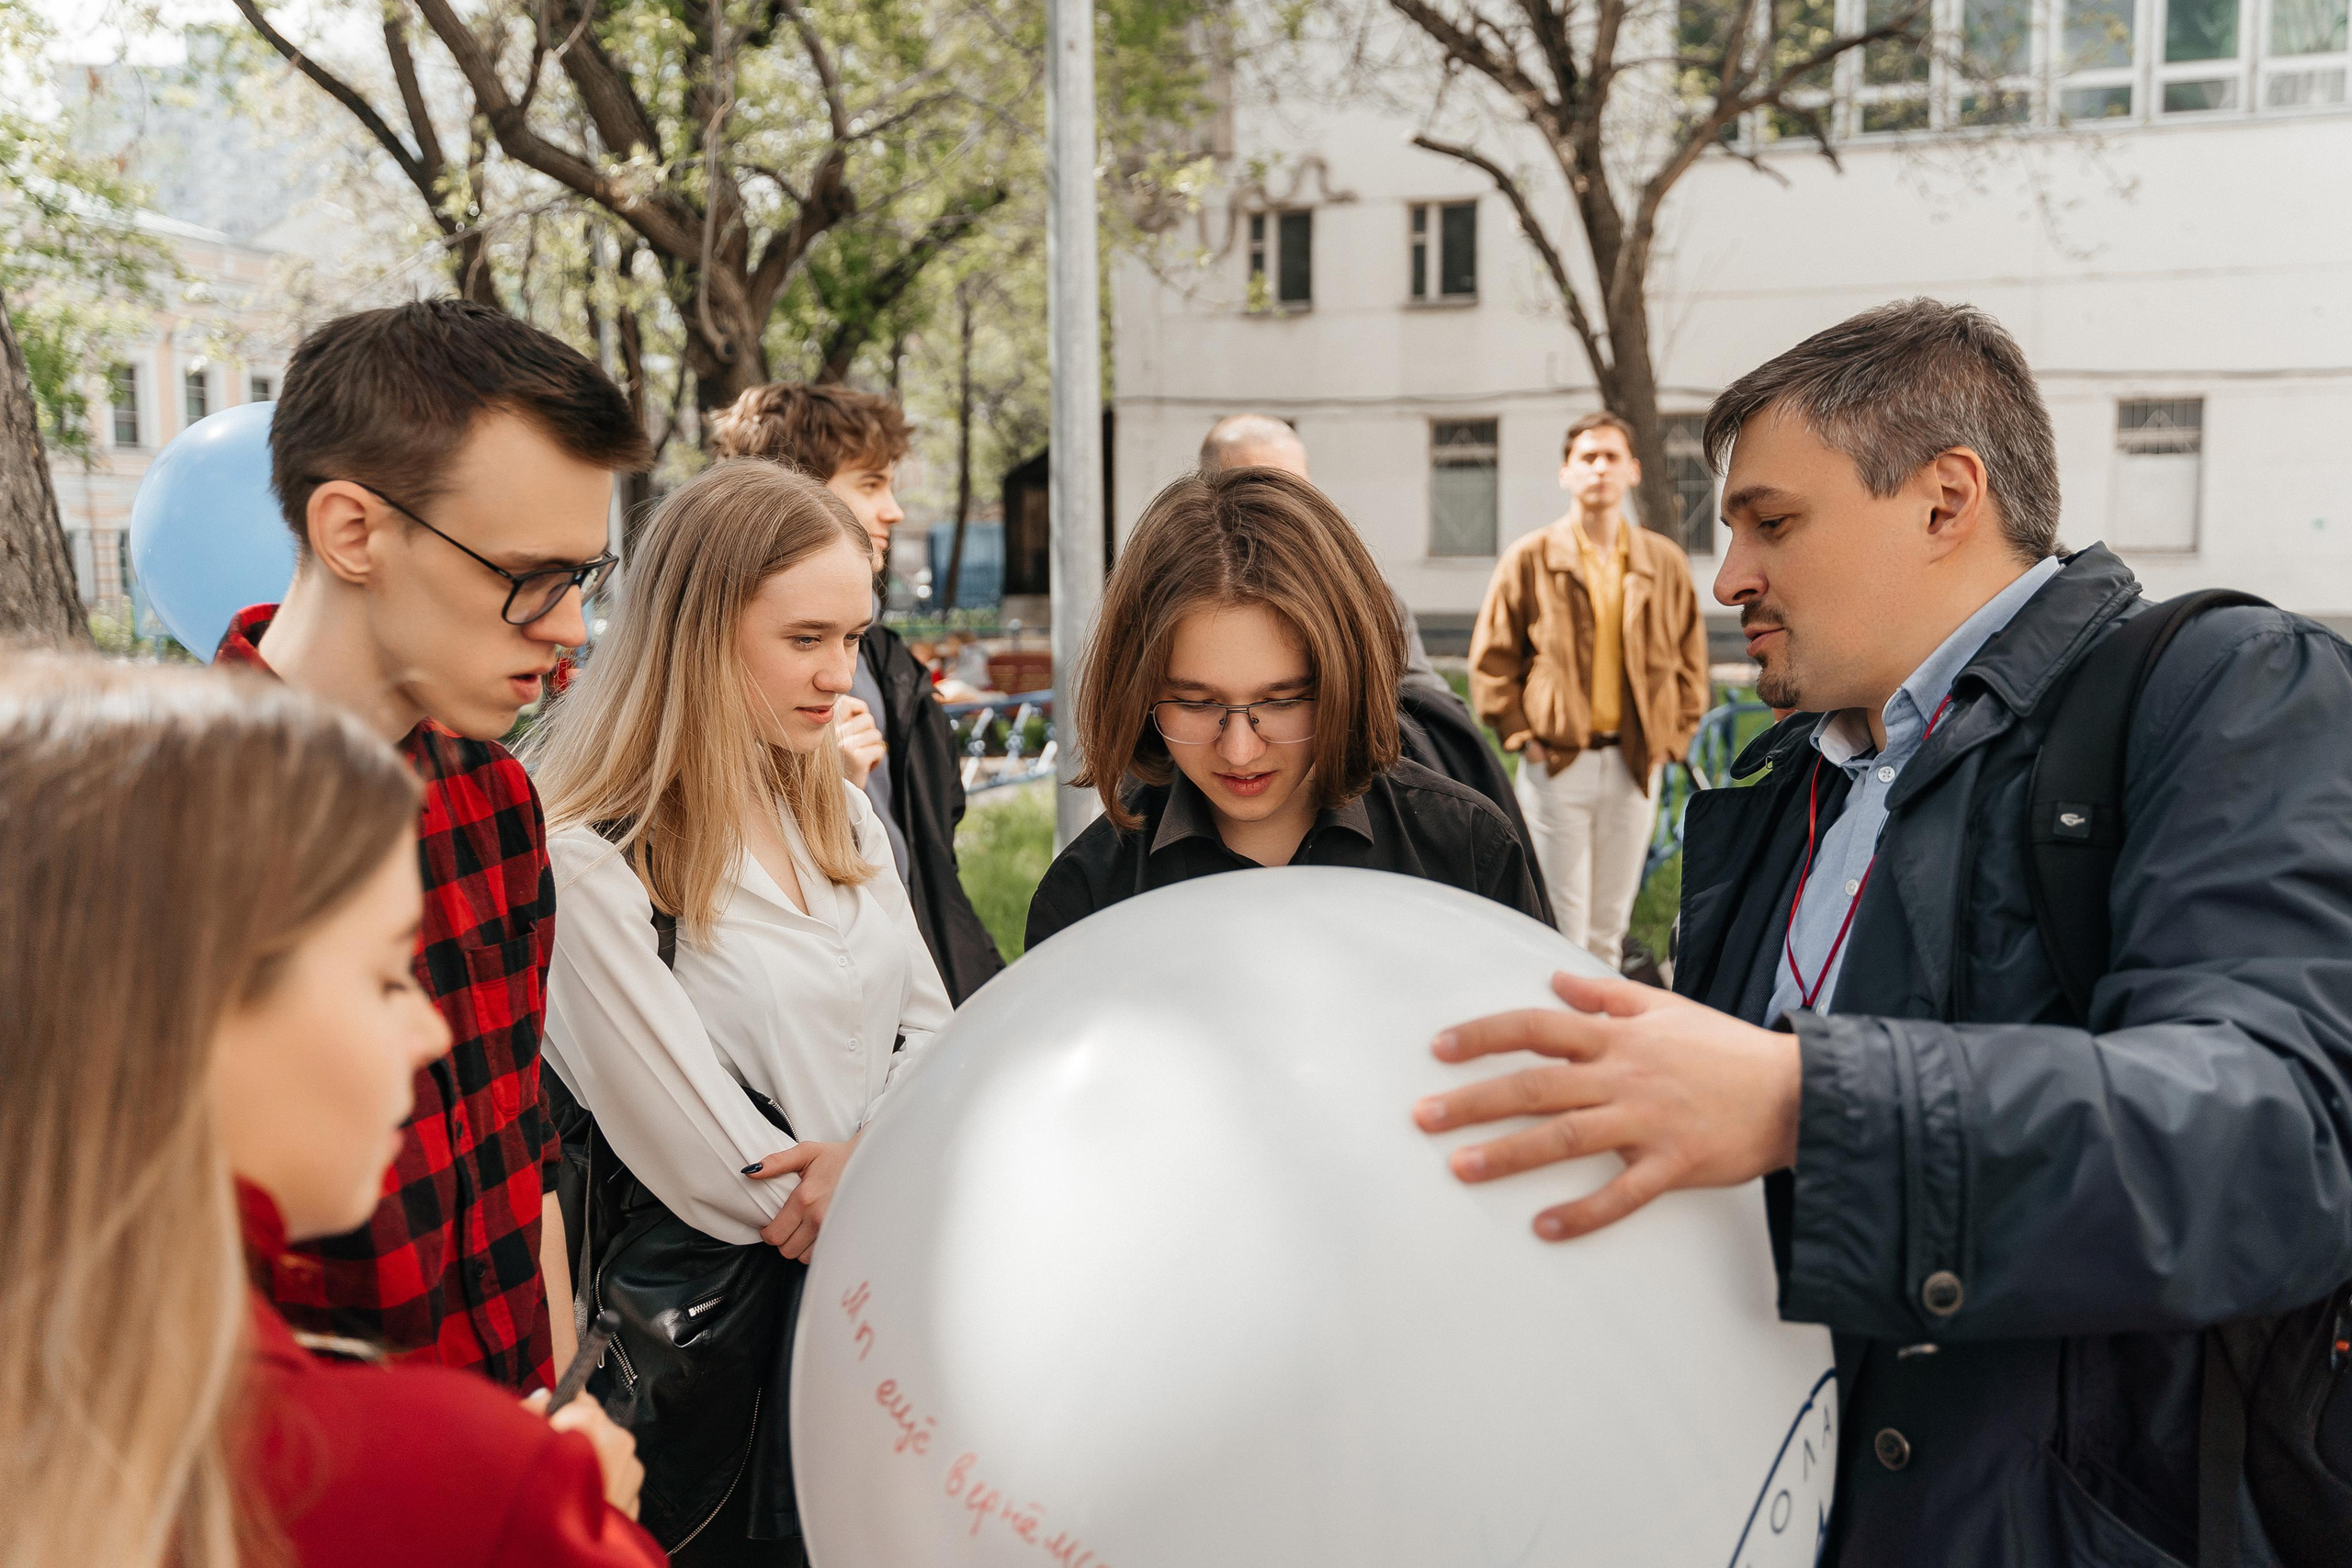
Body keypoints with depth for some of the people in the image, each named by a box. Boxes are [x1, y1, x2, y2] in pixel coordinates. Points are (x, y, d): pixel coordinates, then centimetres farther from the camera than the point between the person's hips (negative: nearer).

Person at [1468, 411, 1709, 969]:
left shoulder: (1665, 562, 6)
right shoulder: (1529, 559, -1)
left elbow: (1691, 660, 13)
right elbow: (1491, 660, 1)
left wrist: (1673, 737, 5)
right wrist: (1521, 735, -6)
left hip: (1635, 766, 3)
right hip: (1556, 763, -3)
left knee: (1611, 925, 12)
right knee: (1562, 926, -1)